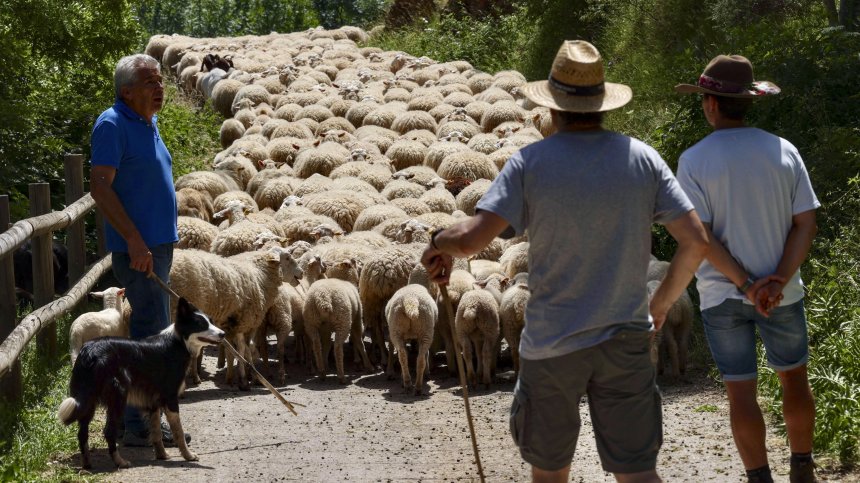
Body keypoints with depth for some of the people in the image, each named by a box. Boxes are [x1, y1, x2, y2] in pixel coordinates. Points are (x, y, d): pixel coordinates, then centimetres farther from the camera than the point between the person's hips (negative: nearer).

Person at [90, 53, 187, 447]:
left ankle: (145, 418, 21)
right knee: (151, 332, -11)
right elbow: (100, 185, -20)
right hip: (137, 248, -10)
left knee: (153, 331, 13)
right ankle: (135, 426, -8)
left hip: (158, 244, 10)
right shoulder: (112, 125, -13)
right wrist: (134, 240, -24)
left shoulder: (148, 123, 15)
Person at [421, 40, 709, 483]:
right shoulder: (642, 158, -1)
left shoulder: (530, 163, -9)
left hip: (551, 346, -1)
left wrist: (440, 241, 5)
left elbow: (472, 238, -18)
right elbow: (695, 241, -3)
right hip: (626, 342, 1)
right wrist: (662, 303, 13)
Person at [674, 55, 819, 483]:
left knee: (740, 390, 5)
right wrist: (779, 280, -13)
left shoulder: (694, 161, -9)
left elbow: (700, 237, -15)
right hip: (782, 292, 2)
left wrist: (745, 284, -13)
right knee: (794, 377, 19)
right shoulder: (783, 151, -2)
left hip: (722, 294, -2)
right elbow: (807, 224, -7)